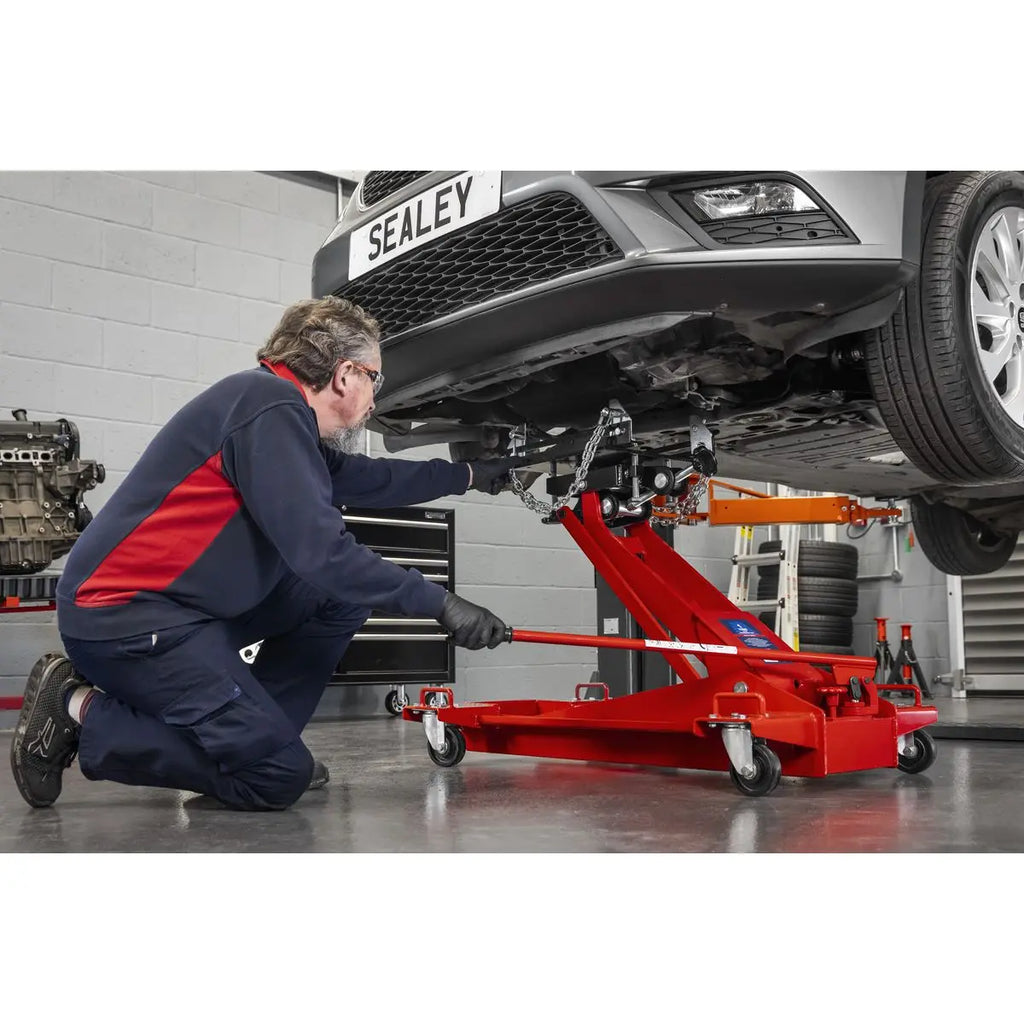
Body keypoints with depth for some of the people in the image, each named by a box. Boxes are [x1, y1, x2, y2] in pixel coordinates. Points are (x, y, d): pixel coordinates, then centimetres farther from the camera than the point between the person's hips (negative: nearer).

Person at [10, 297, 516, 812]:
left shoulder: (288, 415, 12)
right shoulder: (270, 405, -17)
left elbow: (366, 478, 28)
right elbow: (319, 550, -24)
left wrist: (469, 474, 34)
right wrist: (439, 603, -18)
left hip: (190, 608, 10)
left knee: (345, 592, 10)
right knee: (278, 778, -13)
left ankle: (253, 735, 9)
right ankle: (82, 711, -3)